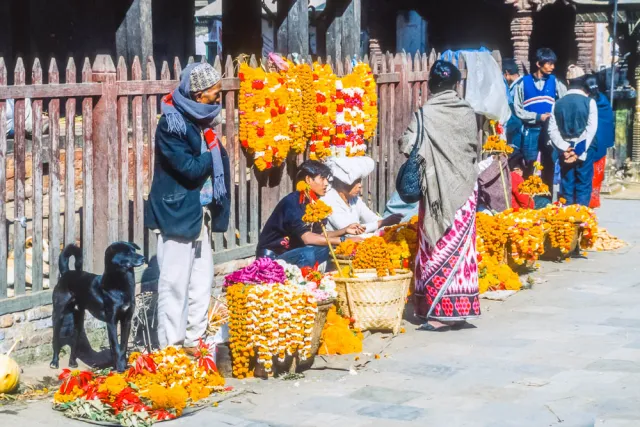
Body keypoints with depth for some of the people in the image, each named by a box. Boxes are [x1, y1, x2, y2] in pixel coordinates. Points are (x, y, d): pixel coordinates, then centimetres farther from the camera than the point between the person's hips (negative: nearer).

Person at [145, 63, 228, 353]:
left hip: (199, 212, 9)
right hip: (177, 212, -9)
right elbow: (190, 168, -22)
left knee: (202, 279, 13)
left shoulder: (198, 119, 10)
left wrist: (214, 145, -5)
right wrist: (211, 154, -6)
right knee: (175, 282, -4)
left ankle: (193, 341, 23)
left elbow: (217, 160, 15)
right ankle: (171, 348, 3)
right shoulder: (171, 124, -16)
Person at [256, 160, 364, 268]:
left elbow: (318, 235, 10)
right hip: (272, 256, -9)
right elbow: (307, 238, -30)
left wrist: (345, 230, -4)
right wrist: (343, 240, -29)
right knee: (308, 254, -32)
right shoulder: (292, 202, -21)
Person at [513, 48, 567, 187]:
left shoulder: (555, 82, 5)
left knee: (549, 168, 7)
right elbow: (518, 109, 0)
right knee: (529, 168, 5)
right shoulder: (524, 83, 0)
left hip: (550, 131, 1)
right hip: (531, 131, -1)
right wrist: (538, 117, -9)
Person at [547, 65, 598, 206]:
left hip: (565, 151, 3)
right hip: (584, 150, -2)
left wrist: (565, 148, -8)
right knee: (583, 186, 2)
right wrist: (580, 152, -10)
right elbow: (591, 129, -11)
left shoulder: (558, 103, 3)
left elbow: (552, 130, -4)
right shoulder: (589, 102, -5)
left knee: (567, 186, 7)